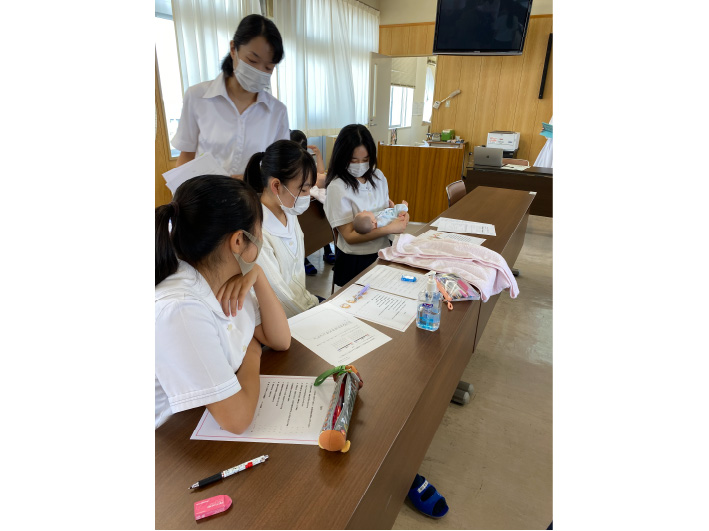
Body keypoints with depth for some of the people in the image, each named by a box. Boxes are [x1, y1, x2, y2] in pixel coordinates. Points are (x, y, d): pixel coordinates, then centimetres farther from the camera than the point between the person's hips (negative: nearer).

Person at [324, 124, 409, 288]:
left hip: (383, 252, 6)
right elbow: (349, 236, -16)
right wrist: (389, 229, -24)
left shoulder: (377, 176, 5)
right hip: (356, 261, -5)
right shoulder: (337, 187, -15)